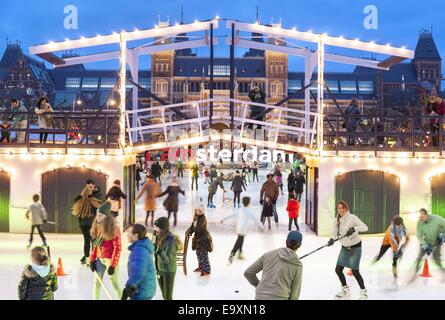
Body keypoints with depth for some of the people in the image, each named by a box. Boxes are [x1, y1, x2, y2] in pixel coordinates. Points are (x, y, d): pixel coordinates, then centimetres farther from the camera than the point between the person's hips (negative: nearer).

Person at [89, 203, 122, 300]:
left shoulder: (114, 227, -15)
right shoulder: (98, 226, 5)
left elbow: (118, 248, -15)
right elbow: (95, 244, 12)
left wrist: (113, 264, -16)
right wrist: (92, 259, 7)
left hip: (110, 259, -6)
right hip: (99, 259, 6)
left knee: (115, 283, 5)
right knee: (96, 283, 10)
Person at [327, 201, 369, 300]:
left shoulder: (352, 217, -18)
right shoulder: (337, 220, -2)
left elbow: (365, 227, -25)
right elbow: (334, 233, -7)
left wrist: (354, 228, -41)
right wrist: (332, 239, -28)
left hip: (355, 246, -6)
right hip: (344, 247, 6)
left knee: (355, 271, -9)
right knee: (338, 269, 6)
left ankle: (364, 292, 10)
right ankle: (345, 290, 27)